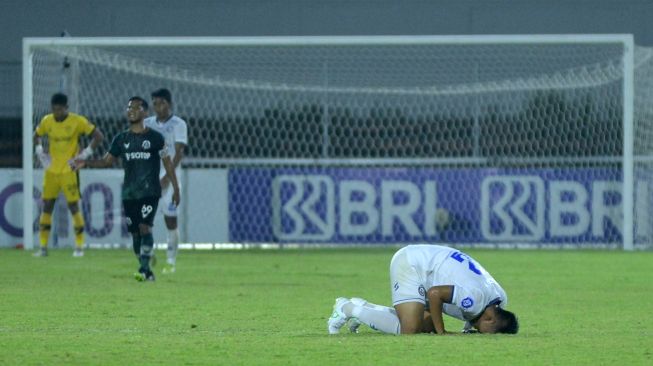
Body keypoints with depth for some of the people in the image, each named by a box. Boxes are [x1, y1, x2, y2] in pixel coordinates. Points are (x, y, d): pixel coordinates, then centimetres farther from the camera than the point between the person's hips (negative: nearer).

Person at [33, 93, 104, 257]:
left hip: (69, 171, -4)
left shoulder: (78, 121, -9)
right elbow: (37, 136, 22)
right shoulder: (46, 121, 4)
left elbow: (98, 136, -7)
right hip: (51, 171, 4)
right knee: (47, 206, 2)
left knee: (74, 206, -5)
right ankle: (43, 247, 6)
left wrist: (85, 154, -14)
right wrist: (40, 152, 6)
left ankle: (79, 247, 5)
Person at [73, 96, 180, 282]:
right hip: (129, 194, 4)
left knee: (144, 227, -20)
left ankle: (144, 269, -23)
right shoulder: (121, 139, 10)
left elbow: (167, 163, 4)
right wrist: (86, 163, 0)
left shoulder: (155, 138, 0)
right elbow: (107, 161, 15)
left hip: (150, 191, -4)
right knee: (135, 232, 5)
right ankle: (147, 272, 16)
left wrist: (175, 188, 2)